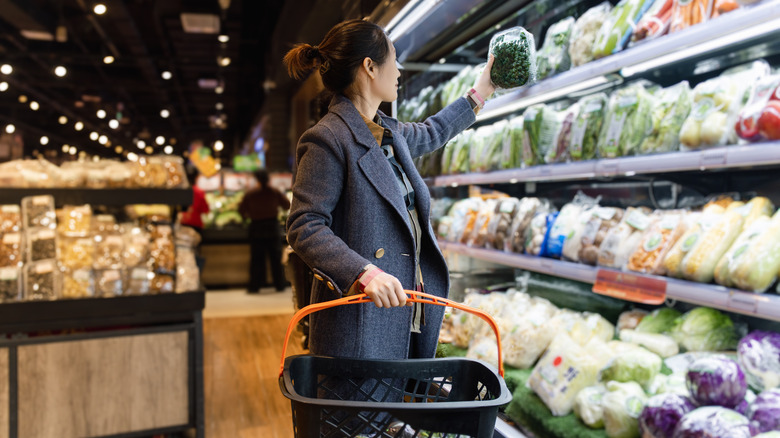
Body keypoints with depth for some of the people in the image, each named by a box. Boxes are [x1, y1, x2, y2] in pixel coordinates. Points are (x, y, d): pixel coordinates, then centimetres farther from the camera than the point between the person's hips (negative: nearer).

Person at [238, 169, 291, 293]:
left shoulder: (250, 194, -5)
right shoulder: (275, 192, -3)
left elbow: (241, 210, -1)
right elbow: (287, 205, 6)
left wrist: (248, 216, 19)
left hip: (256, 227, 0)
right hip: (273, 226, 1)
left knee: (256, 258, 5)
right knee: (276, 257, 8)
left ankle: (255, 286, 6)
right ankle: (279, 285, 12)